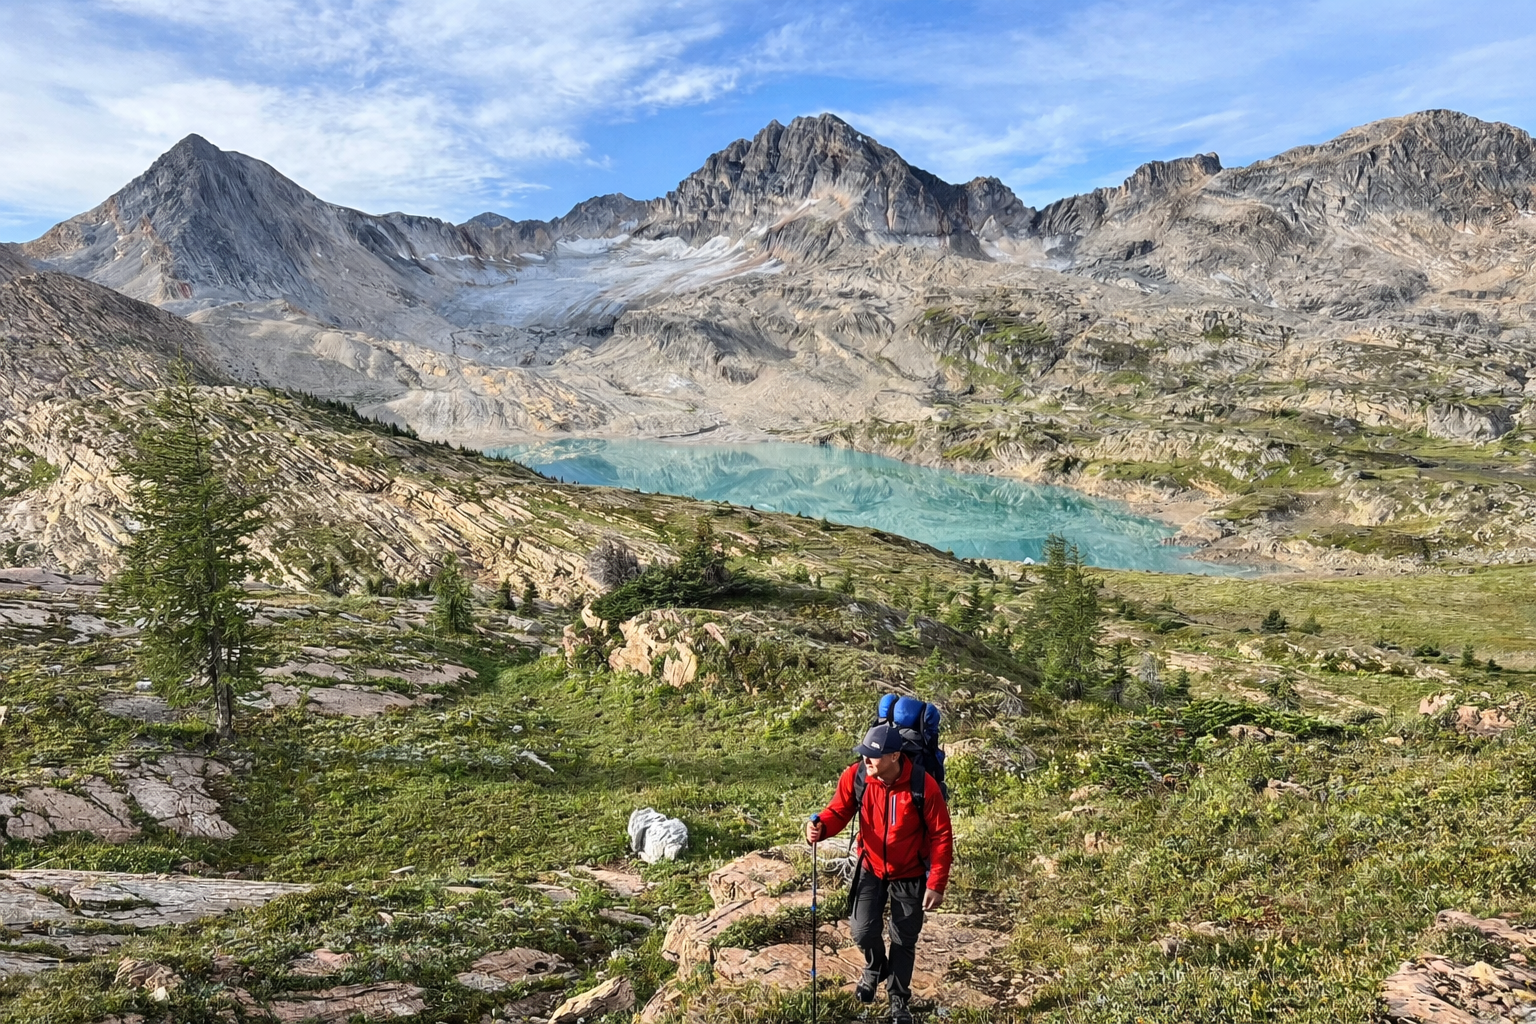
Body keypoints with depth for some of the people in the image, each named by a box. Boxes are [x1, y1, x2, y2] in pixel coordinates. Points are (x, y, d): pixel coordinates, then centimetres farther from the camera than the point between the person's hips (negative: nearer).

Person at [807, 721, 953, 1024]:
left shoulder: (924, 785, -27)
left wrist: (936, 884, -17)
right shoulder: (855, 776, -20)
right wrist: (820, 827, -32)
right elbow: (839, 811, -8)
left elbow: (941, 835, -17)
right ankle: (875, 968, 34)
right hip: (870, 868, 2)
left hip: (910, 875, -2)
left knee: (904, 942, 11)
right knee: (862, 931, -3)